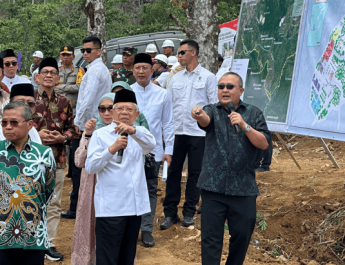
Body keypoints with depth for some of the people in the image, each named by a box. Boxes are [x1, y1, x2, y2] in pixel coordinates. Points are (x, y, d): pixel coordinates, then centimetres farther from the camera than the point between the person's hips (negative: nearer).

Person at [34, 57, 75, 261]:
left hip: (57, 160, 3)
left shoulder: (65, 102, 7)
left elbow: (71, 128, 11)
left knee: (54, 204, 9)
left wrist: (62, 137, -9)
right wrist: (35, 135, -14)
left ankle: (50, 243, 21)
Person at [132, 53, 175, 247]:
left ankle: (147, 230, 19)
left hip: (153, 151, 1)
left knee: (151, 191, 7)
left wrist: (169, 150, 1)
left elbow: (168, 123, 5)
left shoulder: (162, 94, 2)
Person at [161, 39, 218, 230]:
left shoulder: (208, 77, 0)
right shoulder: (175, 78, 12)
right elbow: (168, 104, 15)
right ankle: (170, 212, 12)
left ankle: (189, 212, 16)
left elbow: (214, 105, -1)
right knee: (173, 172, 4)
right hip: (176, 132, 4)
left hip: (198, 133, -3)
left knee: (195, 173, 5)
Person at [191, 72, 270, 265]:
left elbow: (264, 144, -3)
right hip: (213, 187, -1)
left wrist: (244, 125, -17)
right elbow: (205, 121, -19)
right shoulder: (213, 111, 6)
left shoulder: (254, 114, 7)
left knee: (242, 235, 10)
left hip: (244, 189, 1)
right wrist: (199, 115, -43)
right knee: (211, 238, 0)